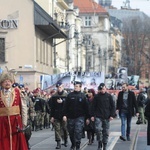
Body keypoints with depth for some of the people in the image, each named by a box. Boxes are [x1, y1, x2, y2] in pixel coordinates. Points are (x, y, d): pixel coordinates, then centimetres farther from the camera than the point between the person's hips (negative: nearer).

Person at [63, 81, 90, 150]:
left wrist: (87, 118, 3)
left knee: (78, 131, -11)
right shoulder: (70, 95, 5)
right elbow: (65, 106, 3)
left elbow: (86, 107, 5)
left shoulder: (83, 96, 3)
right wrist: (64, 115, -6)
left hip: (80, 117, -2)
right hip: (70, 117, 2)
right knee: (71, 132, 9)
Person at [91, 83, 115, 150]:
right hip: (98, 117, -1)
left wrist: (112, 115, -2)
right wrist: (92, 115, -1)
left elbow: (112, 106, 6)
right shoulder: (96, 96, 3)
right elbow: (93, 106, 6)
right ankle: (99, 144, -2)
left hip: (106, 117, 1)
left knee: (106, 132, 4)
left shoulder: (109, 96, 4)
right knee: (98, 129, -17)